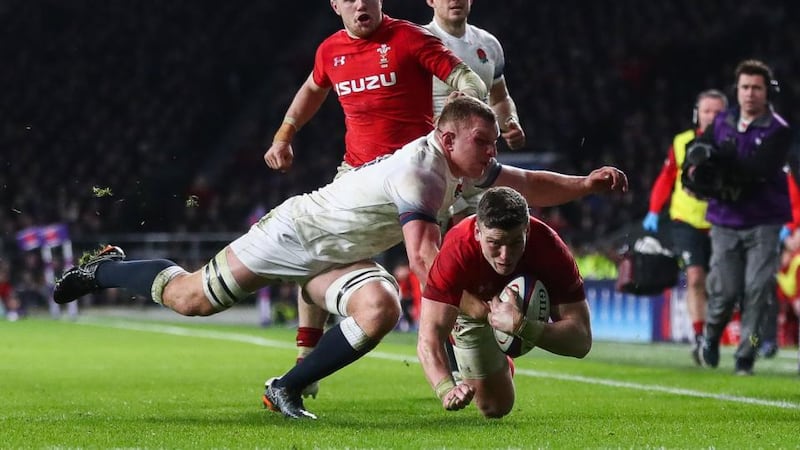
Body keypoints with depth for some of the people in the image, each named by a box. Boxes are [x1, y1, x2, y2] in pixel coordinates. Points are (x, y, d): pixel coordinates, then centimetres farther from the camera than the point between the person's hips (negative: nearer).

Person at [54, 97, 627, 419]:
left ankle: (287, 389, -7)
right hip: (297, 233, -7)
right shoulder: (419, 171, -32)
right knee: (191, 299, 2)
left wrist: (587, 183, -10)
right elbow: (423, 255, -38)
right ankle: (105, 267, 30)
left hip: (341, 257, 7)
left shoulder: (467, 167, -5)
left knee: (381, 310, -22)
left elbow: (530, 185, 5)